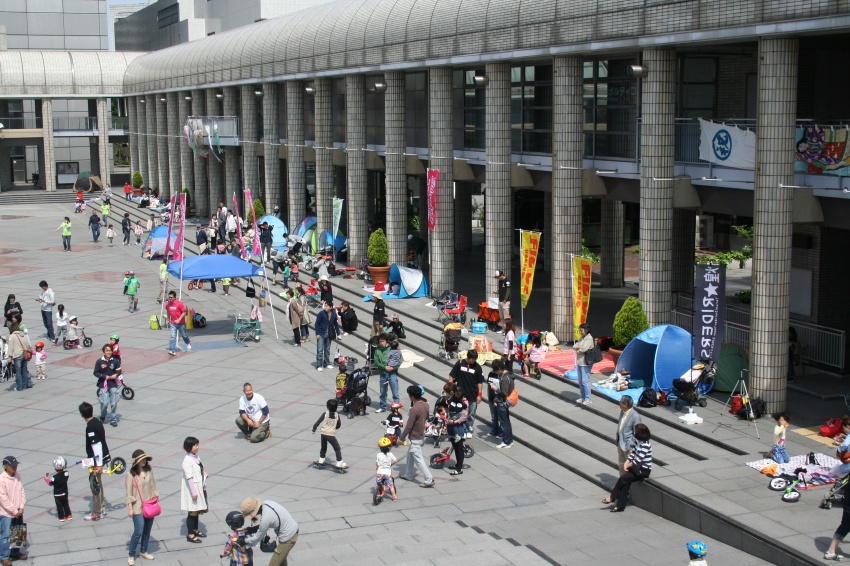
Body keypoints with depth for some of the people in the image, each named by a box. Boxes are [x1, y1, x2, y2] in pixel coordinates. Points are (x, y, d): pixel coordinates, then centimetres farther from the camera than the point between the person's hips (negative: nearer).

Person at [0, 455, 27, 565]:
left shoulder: (17, 476, -1)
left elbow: (22, 492, 4)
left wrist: (21, 507, -6)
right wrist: (14, 511, -16)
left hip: (18, 512, 6)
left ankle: (15, 552, 33)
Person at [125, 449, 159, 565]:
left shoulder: (149, 471, 0)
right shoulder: (131, 475, -13)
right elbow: (129, 493, -9)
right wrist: (130, 508, -10)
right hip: (138, 507, -5)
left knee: (147, 530, 13)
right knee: (138, 531, -8)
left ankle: (143, 551, 30)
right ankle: (131, 556, 6)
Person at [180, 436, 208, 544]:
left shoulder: (196, 457, 6)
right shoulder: (187, 461, -21)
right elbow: (189, 477, -23)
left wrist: (203, 473, -1)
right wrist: (193, 492, -23)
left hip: (199, 488, 9)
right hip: (192, 489, -9)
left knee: (197, 510, 19)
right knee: (192, 512, 0)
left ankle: (195, 530, 34)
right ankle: (190, 535, 10)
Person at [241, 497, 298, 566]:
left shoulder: (265, 519, -31)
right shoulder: (266, 502, -8)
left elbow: (258, 537, -13)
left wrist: (245, 541, 3)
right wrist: (255, 528, 2)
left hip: (287, 538, -9)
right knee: (281, 558, 29)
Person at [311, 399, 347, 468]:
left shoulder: (325, 414, -4)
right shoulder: (337, 415, -3)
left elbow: (318, 422, -5)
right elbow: (338, 426, 8)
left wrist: (314, 430, 5)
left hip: (323, 433, 2)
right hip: (331, 434, -2)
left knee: (323, 447, 24)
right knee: (337, 449, 5)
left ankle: (321, 460, 33)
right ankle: (339, 463, 0)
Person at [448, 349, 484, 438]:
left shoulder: (477, 367, -6)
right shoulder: (460, 363, -7)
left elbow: (480, 382, 0)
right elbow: (452, 376, -1)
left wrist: (479, 394, -3)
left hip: (473, 395, 1)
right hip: (461, 394, -1)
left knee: (471, 414, 11)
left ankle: (469, 430, 25)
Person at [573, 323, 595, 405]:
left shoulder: (589, 338, -12)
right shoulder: (581, 338, 14)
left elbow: (583, 349, -21)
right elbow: (574, 346, 8)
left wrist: (578, 350, -3)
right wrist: (578, 347, -12)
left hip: (585, 363, -9)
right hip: (579, 362, 9)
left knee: (585, 381, -7)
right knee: (580, 381, 13)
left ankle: (588, 399, -1)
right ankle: (582, 397, 22)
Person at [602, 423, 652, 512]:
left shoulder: (645, 445, -24)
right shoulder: (638, 441, 5)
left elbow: (638, 459, -24)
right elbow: (634, 452, 12)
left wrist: (629, 465, -9)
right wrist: (627, 462, -2)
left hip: (644, 470, -8)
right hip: (638, 467, 8)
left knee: (623, 478, -14)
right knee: (626, 482, -8)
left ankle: (612, 497, 4)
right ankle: (620, 506, -5)